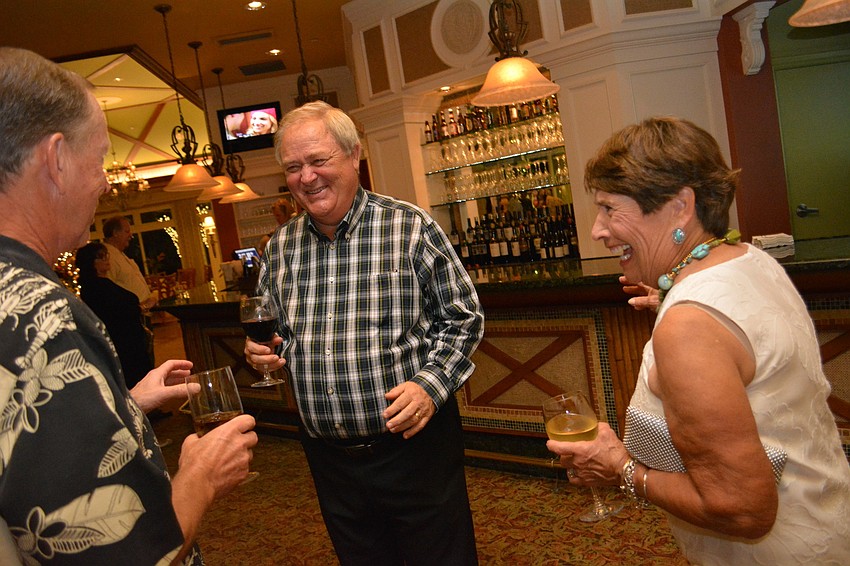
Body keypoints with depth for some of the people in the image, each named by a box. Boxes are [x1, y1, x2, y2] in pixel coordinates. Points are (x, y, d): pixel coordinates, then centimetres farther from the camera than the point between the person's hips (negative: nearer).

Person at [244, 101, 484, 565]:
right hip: (329, 457, 4)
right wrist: (263, 350, -5)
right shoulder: (279, 248, 4)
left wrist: (430, 385, -18)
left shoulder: (411, 227, -10)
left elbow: (463, 319, -5)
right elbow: (269, 330, 17)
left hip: (414, 442, -3)